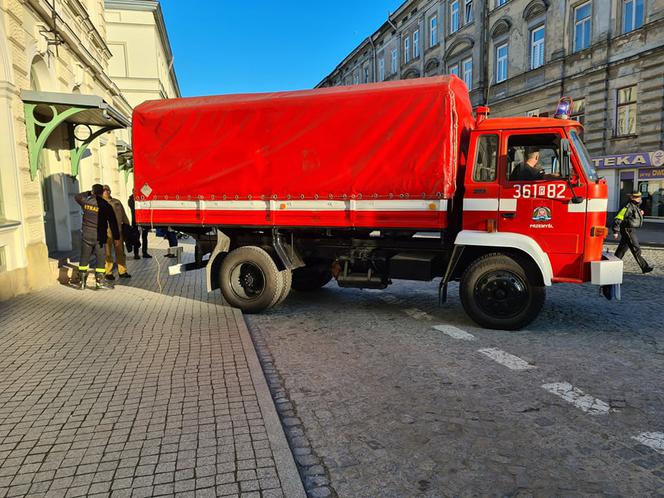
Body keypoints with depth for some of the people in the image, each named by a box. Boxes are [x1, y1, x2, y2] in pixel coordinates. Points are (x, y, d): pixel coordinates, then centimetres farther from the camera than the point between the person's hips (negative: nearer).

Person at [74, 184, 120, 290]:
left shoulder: (85, 201, -1)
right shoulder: (106, 206, -7)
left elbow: (76, 197, 23)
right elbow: (113, 223, -6)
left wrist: (89, 193, 25)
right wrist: (116, 237, 0)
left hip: (86, 235, 3)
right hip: (99, 237, -3)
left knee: (84, 258, 11)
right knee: (100, 259, 4)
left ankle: (82, 282, 15)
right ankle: (99, 281, 3)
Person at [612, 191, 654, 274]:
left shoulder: (635, 206, 13)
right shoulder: (628, 207, -17)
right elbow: (618, 219, -20)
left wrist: (640, 214, 5)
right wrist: (615, 231, -21)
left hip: (631, 231, 10)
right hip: (628, 231, -10)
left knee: (622, 249, 13)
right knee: (636, 249, -6)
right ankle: (645, 267, -3)